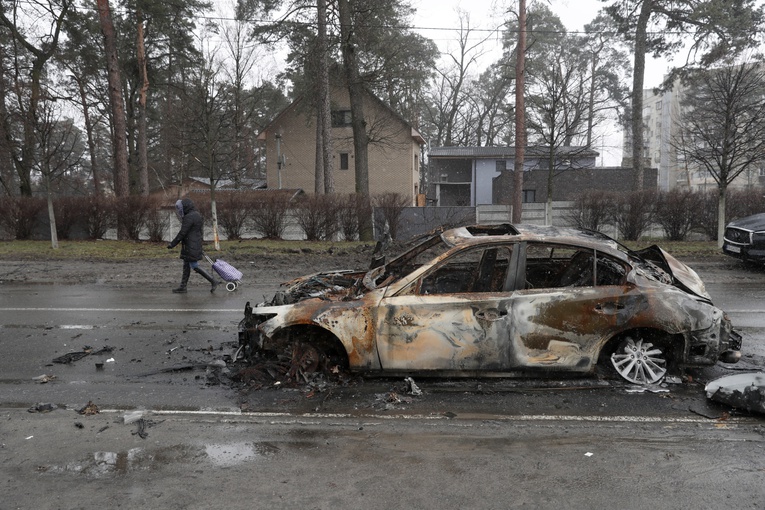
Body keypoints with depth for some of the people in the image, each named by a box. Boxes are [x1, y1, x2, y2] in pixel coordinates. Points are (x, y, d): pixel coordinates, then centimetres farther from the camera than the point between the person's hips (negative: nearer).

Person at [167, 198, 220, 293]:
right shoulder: (197, 214, 13)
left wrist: (172, 244, -12)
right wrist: (199, 245, 26)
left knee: (194, 266, -5)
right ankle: (183, 286, 19)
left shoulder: (189, 217, -19)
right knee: (186, 265, 14)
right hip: (196, 245, 10)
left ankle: (213, 281, -4)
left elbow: (182, 233, -19)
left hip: (191, 247, -10)